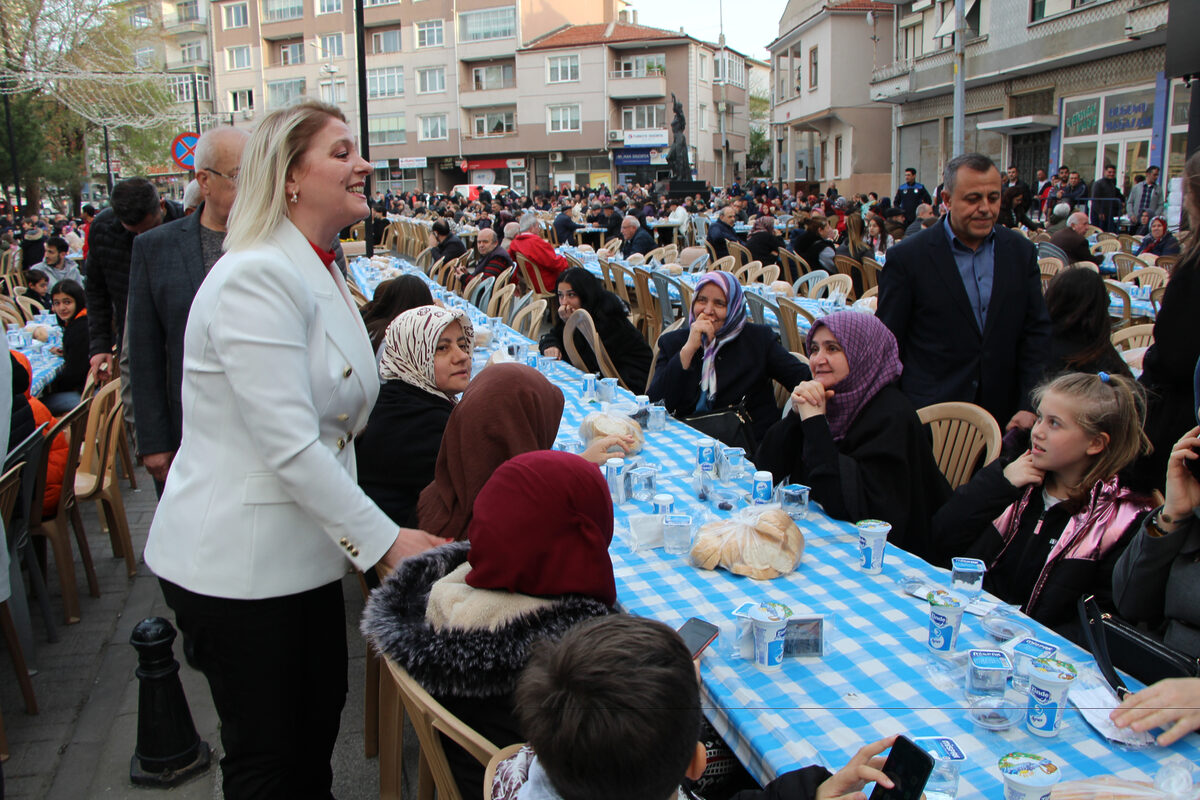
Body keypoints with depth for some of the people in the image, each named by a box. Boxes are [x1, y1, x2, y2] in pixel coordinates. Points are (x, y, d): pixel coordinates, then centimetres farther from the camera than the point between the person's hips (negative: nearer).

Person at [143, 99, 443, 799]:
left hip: (303, 549, 9)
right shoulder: (256, 278, -21)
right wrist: (383, 539, -20)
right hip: (237, 563, -9)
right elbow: (289, 446, -26)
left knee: (321, 716, 19)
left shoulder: (321, 273, 11)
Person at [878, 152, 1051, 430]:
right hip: (929, 417, -3)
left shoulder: (1022, 252, 5)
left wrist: (1030, 406, -4)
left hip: (1003, 417, 3)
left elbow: (1037, 333, 6)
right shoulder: (907, 257, -6)